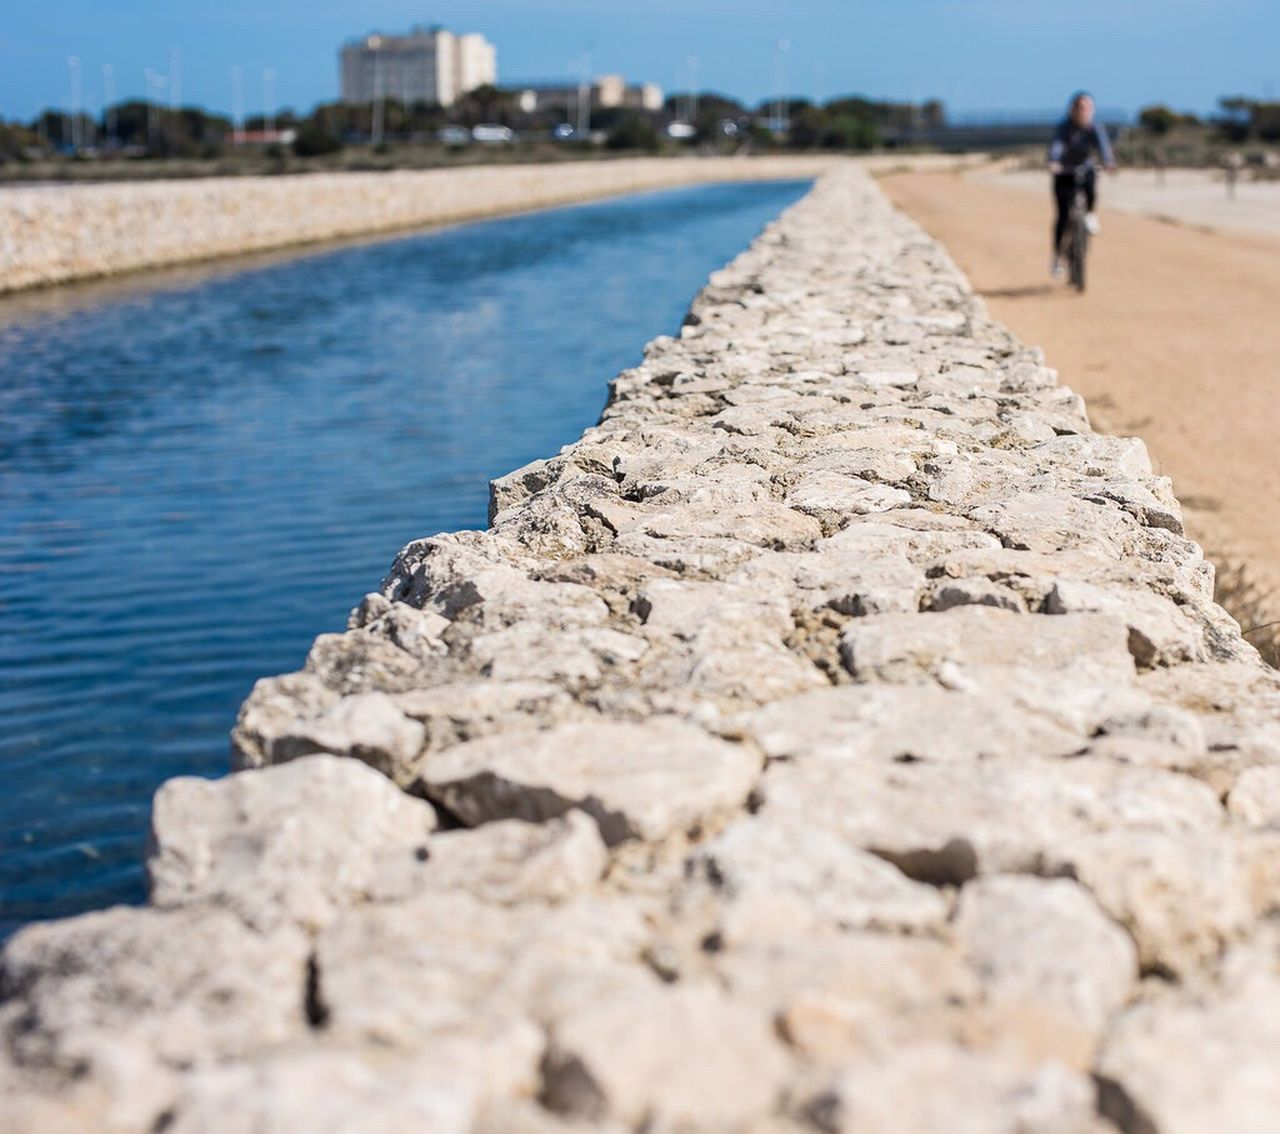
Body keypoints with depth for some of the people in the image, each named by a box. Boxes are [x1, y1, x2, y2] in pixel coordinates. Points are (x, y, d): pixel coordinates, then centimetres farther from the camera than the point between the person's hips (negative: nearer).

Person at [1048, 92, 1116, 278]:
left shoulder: (1095, 128, -12)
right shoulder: (1064, 127, -17)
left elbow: (1103, 144, -28)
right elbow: (1057, 144, -34)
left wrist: (1108, 162, -48)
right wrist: (1053, 162, -54)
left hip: (1085, 169, 2)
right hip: (1064, 174, -2)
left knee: (1091, 181, -35)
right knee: (1063, 215, -10)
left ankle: (1092, 216, -9)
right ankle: (1057, 256, 3)